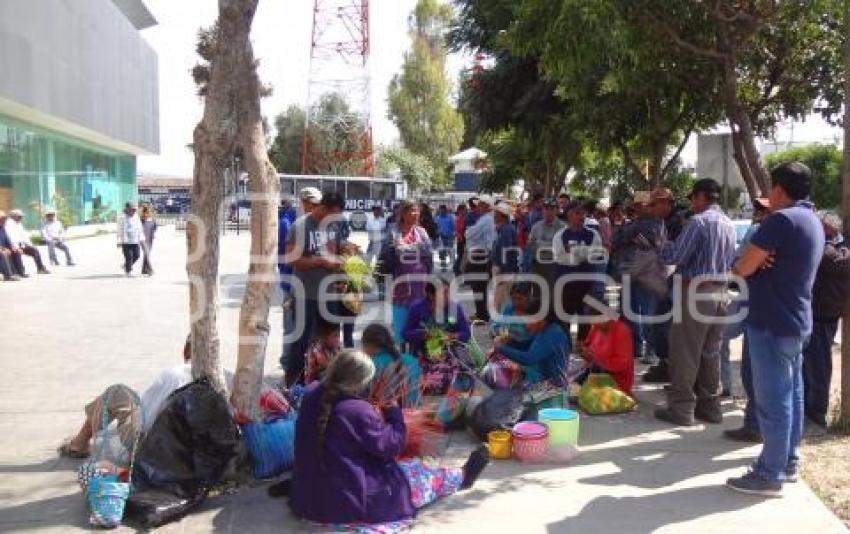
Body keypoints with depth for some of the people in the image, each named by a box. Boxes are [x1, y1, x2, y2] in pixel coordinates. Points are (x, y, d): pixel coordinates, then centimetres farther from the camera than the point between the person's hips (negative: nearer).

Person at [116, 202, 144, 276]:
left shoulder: (137, 218, 10)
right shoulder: (122, 218, -6)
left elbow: (140, 229, 15)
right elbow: (119, 231, -6)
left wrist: (141, 239, 10)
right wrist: (119, 242, -9)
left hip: (135, 241, 5)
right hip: (126, 242, -5)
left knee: (136, 256, 5)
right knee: (129, 257, -5)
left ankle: (126, 265, 30)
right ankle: (128, 270, 10)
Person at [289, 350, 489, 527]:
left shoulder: (311, 394, -6)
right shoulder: (358, 411, -26)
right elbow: (393, 445, -15)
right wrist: (392, 409, -3)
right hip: (348, 505, -7)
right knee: (416, 472, 16)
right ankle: (462, 476, 37)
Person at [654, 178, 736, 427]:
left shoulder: (699, 221, -13)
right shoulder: (729, 225, 12)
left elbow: (674, 257, -15)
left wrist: (665, 246, 5)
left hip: (696, 290, -8)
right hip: (720, 290, 8)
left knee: (685, 352, -1)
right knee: (711, 352, 14)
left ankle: (681, 408, 2)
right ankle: (709, 406, 21)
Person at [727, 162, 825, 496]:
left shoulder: (781, 219, -18)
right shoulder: (814, 223, 14)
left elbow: (744, 268, -18)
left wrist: (739, 265, 4)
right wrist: (761, 261, 0)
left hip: (772, 323, -10)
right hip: (796, 321, 10)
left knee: (772, 400, -4)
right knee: (790, 394, 16)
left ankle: (770, 475, 2)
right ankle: (788, 461, 27)